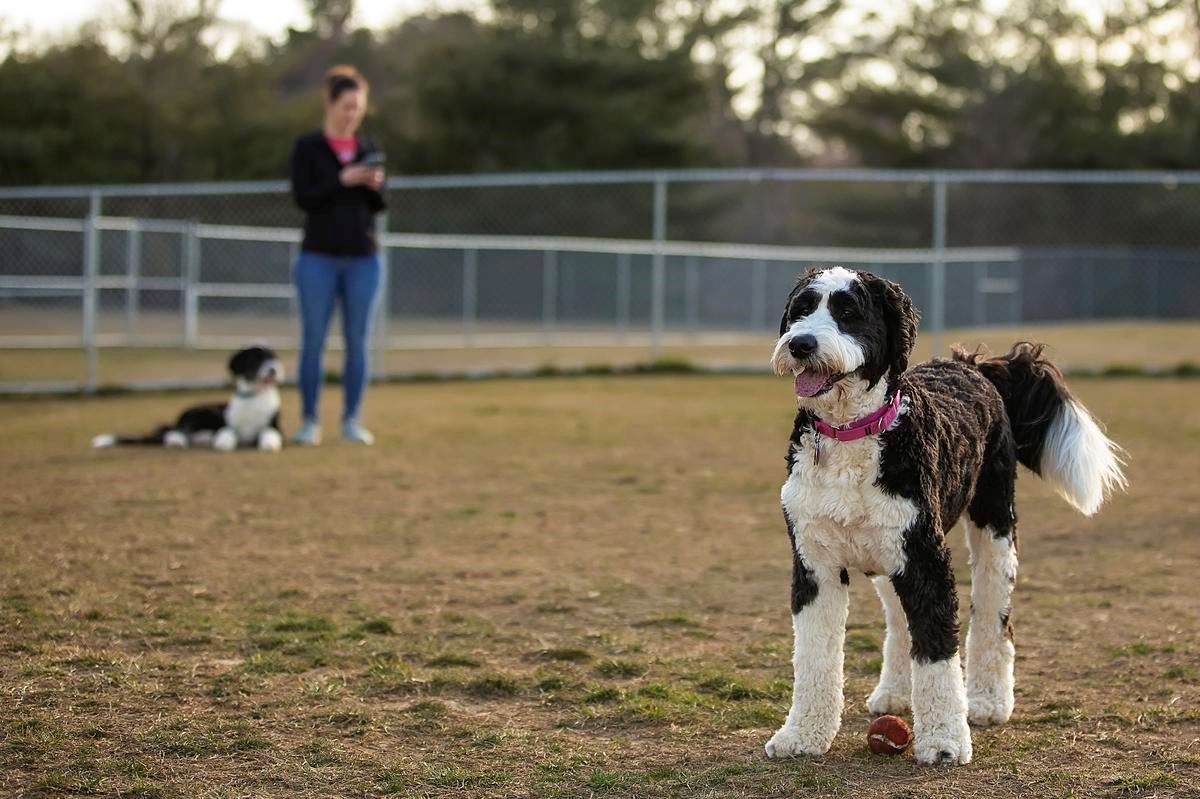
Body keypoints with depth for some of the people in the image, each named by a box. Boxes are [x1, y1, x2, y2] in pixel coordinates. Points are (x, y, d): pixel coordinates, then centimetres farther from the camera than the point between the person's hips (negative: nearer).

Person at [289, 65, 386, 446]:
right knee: (313, 339, -2)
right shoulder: (307, 147, 0)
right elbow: (302, 197, -10)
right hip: (319, 258, -3)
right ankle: (309, 421, 4)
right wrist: (344, 179, -19)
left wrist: (375, 186, -11)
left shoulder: (368, 148, 10)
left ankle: (352, 421, 8)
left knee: (357, 340, 2)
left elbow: (379, 205, 10)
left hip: (362, 259, 3)